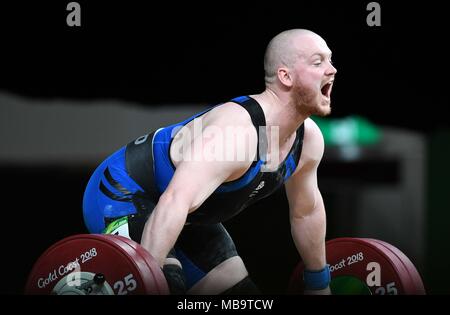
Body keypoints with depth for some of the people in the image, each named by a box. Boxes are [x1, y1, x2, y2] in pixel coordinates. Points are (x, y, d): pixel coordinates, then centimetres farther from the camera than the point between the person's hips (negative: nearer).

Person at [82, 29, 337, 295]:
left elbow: (307, 211, 12)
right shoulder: (235, 131, -35)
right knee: (167, 286, -33)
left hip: (186, 218, 10)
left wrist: (320, 286, 19)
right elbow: (174, 204, -47)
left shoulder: (309, 140, -6)